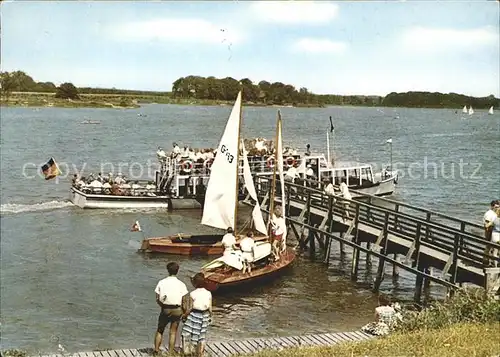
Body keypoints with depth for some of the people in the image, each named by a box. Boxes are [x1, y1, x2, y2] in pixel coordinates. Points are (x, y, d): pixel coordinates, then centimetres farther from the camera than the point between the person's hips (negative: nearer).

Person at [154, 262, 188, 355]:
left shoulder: (161, 282, -5)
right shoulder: (181, 284, -9)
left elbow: (157, 299, -3)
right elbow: (183, 301, -9)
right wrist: (184, 312, 7)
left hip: (165, 309, 1)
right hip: (177, 310, -1)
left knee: (159, 330, 18)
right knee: (173, 332, 12)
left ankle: (156, 350, 17)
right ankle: (170, 352, 15)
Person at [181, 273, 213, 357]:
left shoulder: (192, 294, -17)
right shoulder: (208, 293, -4)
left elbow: (189, 308, -13)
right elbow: (210, 308, 2)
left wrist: (184, 315, 3)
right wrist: (210, 317, 16)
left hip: (194, 315, -5)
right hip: (204, 316, 5)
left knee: (186, 334, 10)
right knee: (202, 336, 16)